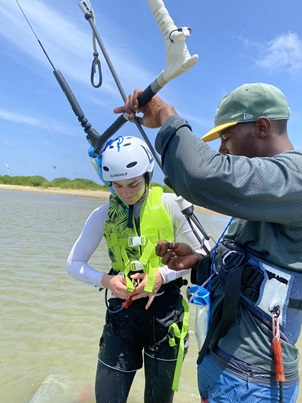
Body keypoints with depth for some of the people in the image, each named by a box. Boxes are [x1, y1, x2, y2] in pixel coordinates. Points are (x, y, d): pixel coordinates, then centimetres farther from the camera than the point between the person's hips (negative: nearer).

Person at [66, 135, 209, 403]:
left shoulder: (170, 204, -11)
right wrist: (104, 280, -16)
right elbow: (74, 263, 3)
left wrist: (163, 274, -17)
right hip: (122, 310, 1)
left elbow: (201, 253, -4)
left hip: (165, 310, -1)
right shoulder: (102, 215, -5)